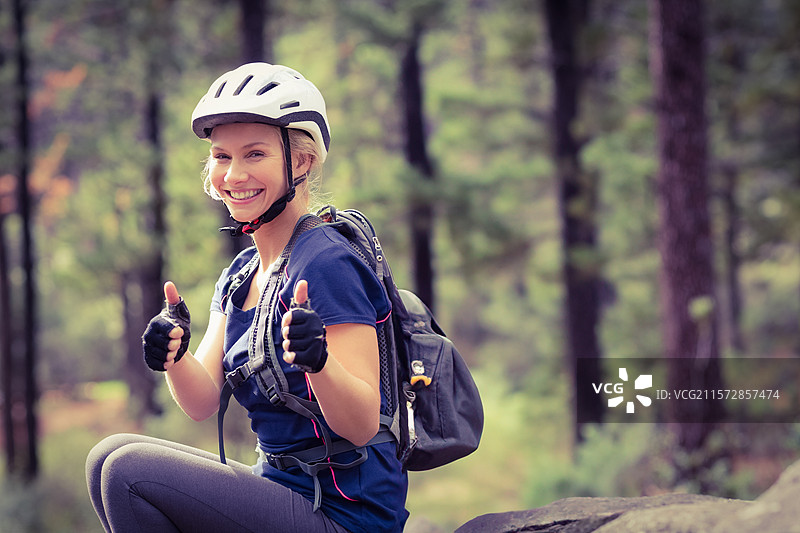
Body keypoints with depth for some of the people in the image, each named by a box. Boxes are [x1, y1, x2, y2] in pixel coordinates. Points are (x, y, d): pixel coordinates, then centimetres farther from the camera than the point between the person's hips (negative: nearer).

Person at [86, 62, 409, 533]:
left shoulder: (328, 264, -16)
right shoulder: (239, 276, 12)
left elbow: (362, 426, -21)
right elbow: (203, 401, 1)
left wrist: (318, 360, -40)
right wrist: (175, 354, -20)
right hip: (280, 486, 9)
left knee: (131, 473, -18)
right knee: (110, 457, 5)